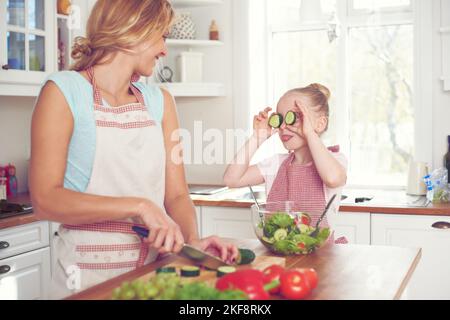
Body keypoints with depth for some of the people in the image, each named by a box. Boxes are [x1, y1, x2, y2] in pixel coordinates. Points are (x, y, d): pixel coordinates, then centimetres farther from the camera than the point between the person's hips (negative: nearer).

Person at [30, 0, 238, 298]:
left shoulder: (160, 101, 6)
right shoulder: (63, 91, -7)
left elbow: (176, 194, 3)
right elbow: (46, 199, -14)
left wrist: (192, 239, -17)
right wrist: (139, 206, -22)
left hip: (155, 268, 5)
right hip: (90, 273, -5)